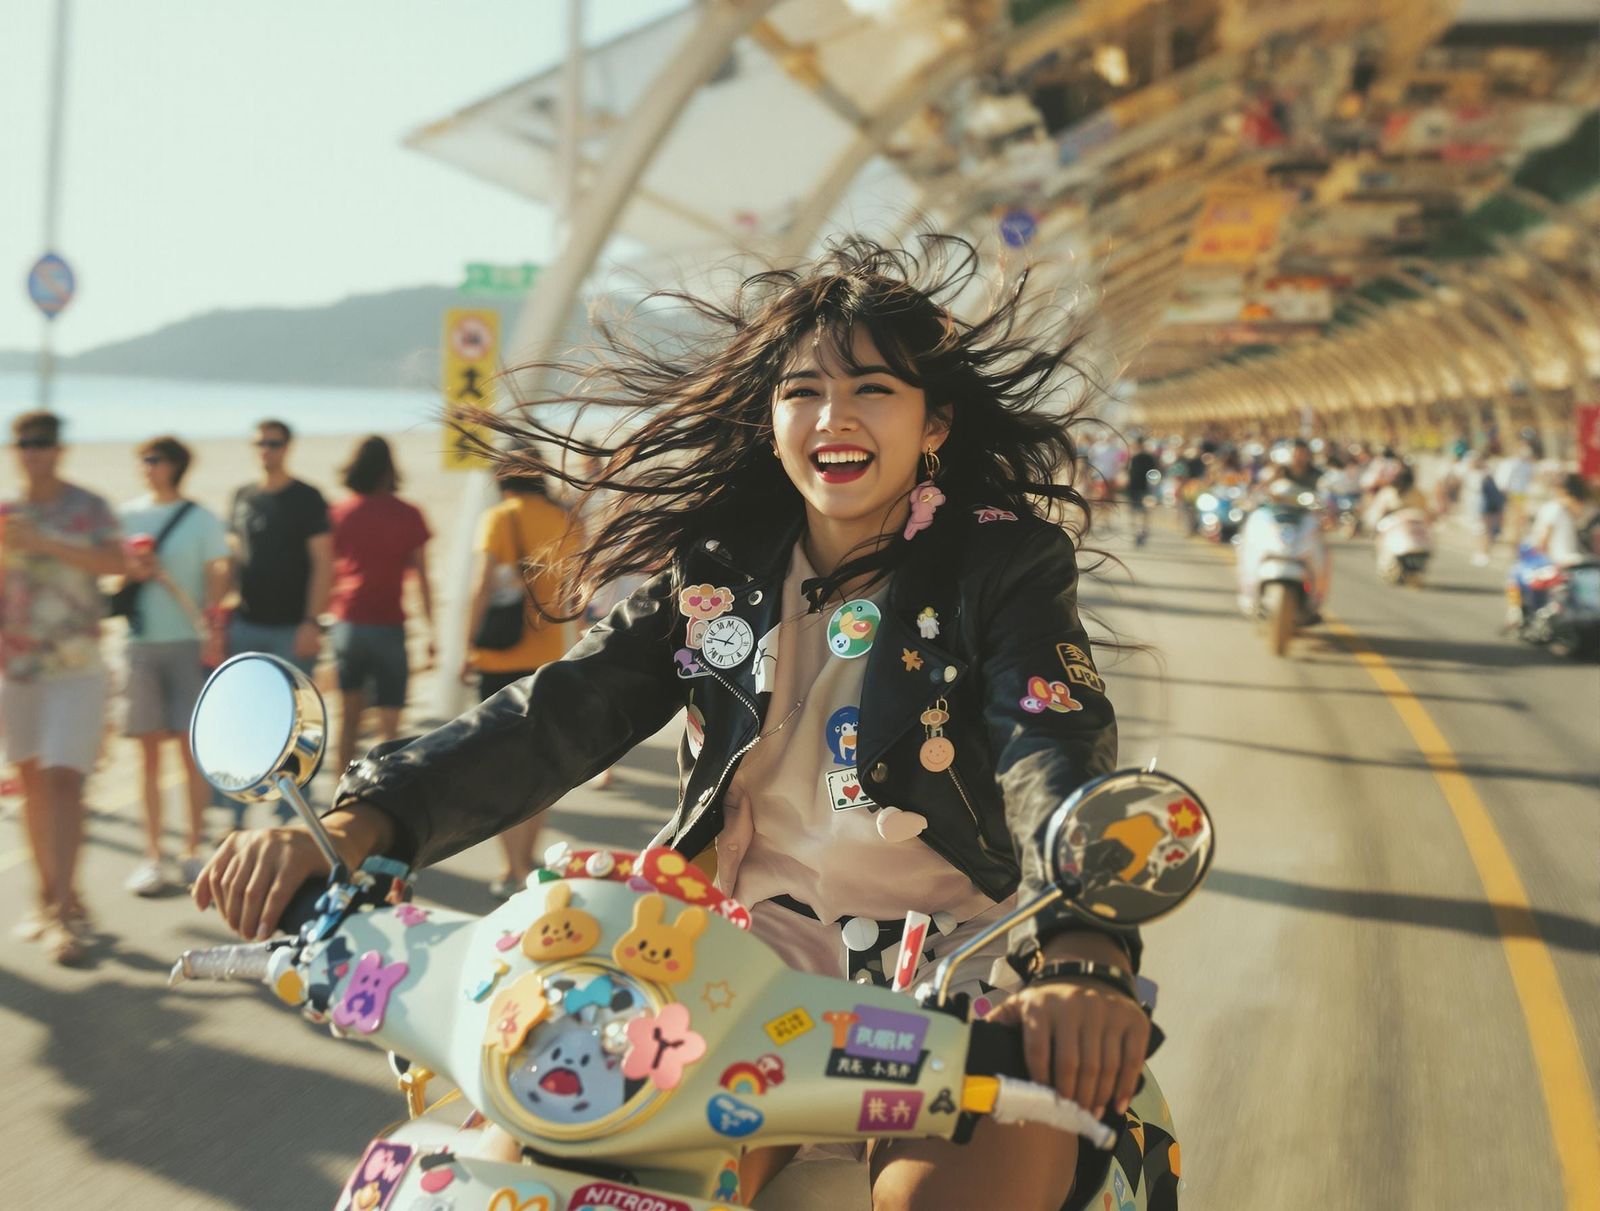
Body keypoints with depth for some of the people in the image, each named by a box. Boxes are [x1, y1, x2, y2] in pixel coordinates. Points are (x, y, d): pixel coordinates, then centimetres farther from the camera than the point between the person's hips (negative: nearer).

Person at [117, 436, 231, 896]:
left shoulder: (201, 519, 2)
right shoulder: (127, 515, 10)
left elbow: (217, 573, -3)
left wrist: (210, 617, -20)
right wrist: (130, 569, -8)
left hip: (188, 641, -2)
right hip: (140, 641, 2)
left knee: (192, 747, 0)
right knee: (149, 751, 4)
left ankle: (194, 849, 10)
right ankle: (152, 857, 9)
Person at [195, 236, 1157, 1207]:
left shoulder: (1006, 562, -3)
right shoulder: (719, 573, 8)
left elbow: (1059, 756, -20)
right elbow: (558, 716, -2)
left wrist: (1082, 957, -42)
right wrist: (357, 823, -19)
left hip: (966, 967, -2)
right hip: (759, 954, 3)